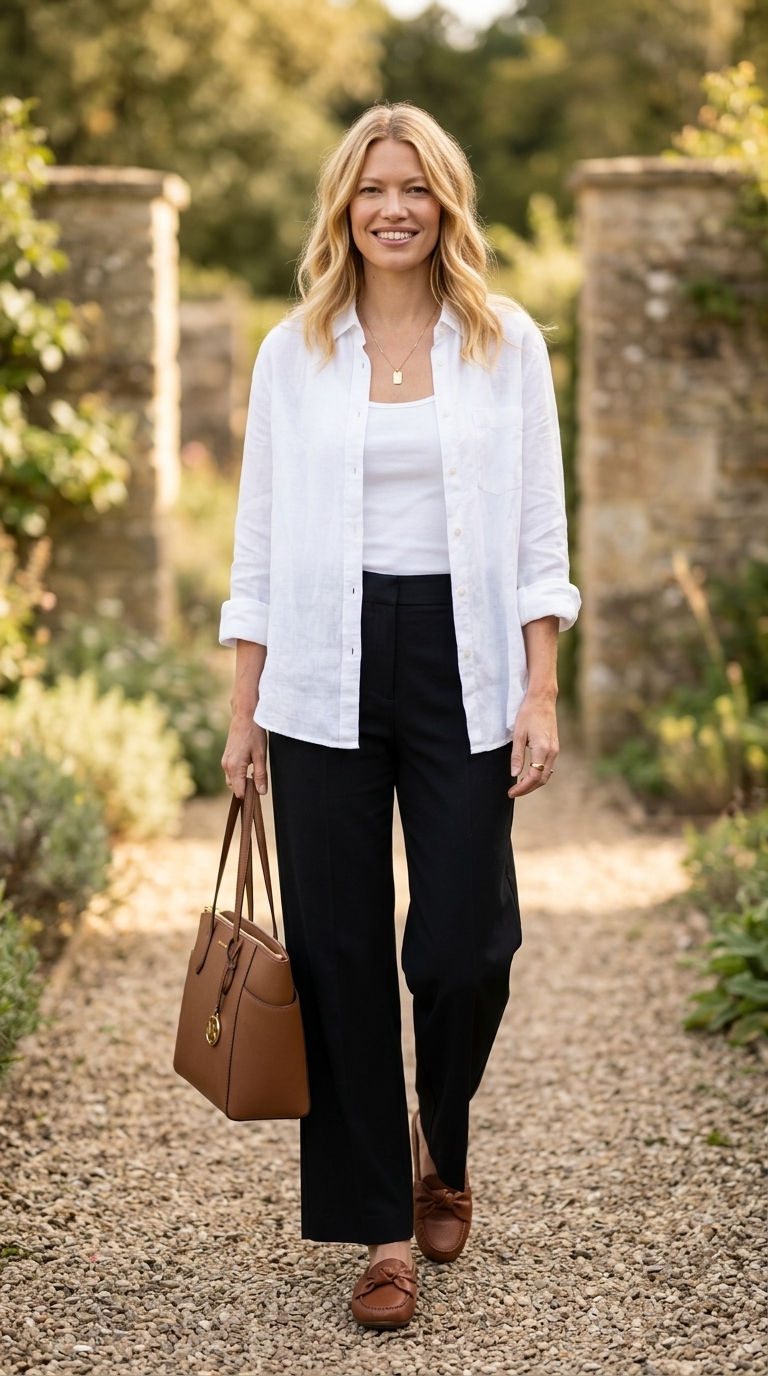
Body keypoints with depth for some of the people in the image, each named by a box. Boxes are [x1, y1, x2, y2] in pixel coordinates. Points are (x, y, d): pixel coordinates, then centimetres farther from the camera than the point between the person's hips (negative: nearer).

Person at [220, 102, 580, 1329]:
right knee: (340, 949, 2)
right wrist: (244, 708, 4)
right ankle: (381, 1227, 15)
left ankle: (441, 1143, 31)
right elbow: (260, 540, 8)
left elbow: (539, 536, 3)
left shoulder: (507, 343, 4)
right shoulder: (293, 352, 6)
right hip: (326, 677, 1)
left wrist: (541, 694, -5)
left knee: (463, 943, -3)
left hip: (460, 669, -1)